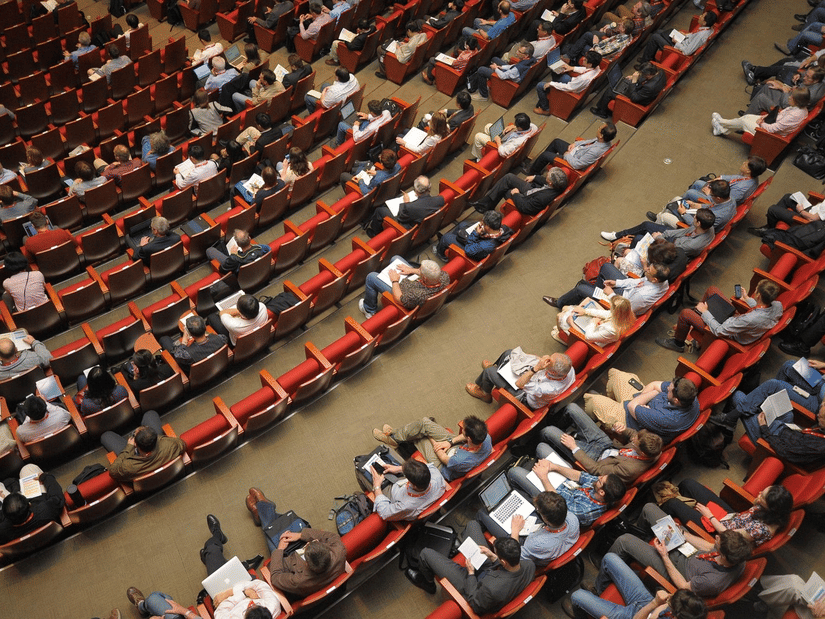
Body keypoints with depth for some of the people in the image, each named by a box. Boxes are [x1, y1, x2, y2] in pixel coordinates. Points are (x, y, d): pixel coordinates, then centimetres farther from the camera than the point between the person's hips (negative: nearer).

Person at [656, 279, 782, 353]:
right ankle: (700, 313, 42)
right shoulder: (778, 305, -22)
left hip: (730, 336, -8)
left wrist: (705, 313, -17)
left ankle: (678, 343, 26)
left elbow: (719, 331, -30)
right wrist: (748, 300, 11)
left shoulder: (750, 319, -44)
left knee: (685, 313, -4)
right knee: (712, 289, 12)